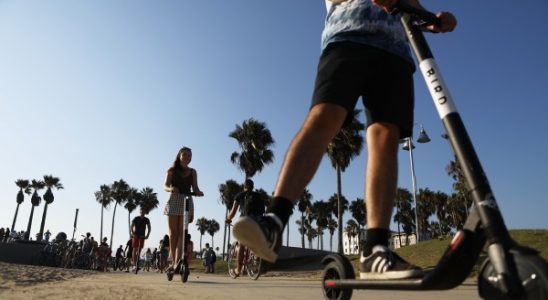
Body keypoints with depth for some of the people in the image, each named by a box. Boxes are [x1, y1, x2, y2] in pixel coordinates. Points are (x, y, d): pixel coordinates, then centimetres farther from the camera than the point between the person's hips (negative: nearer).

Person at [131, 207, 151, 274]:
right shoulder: (136, 218, -2)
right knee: (135, 250, -2)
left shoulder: (146, 220, 3)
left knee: (139, 250, -3)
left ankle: (137, 265, 0)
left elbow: (149, 228, 8)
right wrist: (133, 233, -16)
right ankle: (134, 265, -1)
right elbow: (131, 227, -2)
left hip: (142, 236, 1)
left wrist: (147, 235, -6)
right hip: (136, 236, -1)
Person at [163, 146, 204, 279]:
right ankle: (173, 262, 7)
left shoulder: (193, 172, 12)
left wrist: (198, 192, -19)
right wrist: (171, 189, -25)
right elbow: (165, 186, -1)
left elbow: (195, 187, 5)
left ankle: (177, 263, -16)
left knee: (182, 233, -8)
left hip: (187, 202, 1)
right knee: (173, 233, 0)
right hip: (174, 201, 0)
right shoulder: (172, 170, 8)